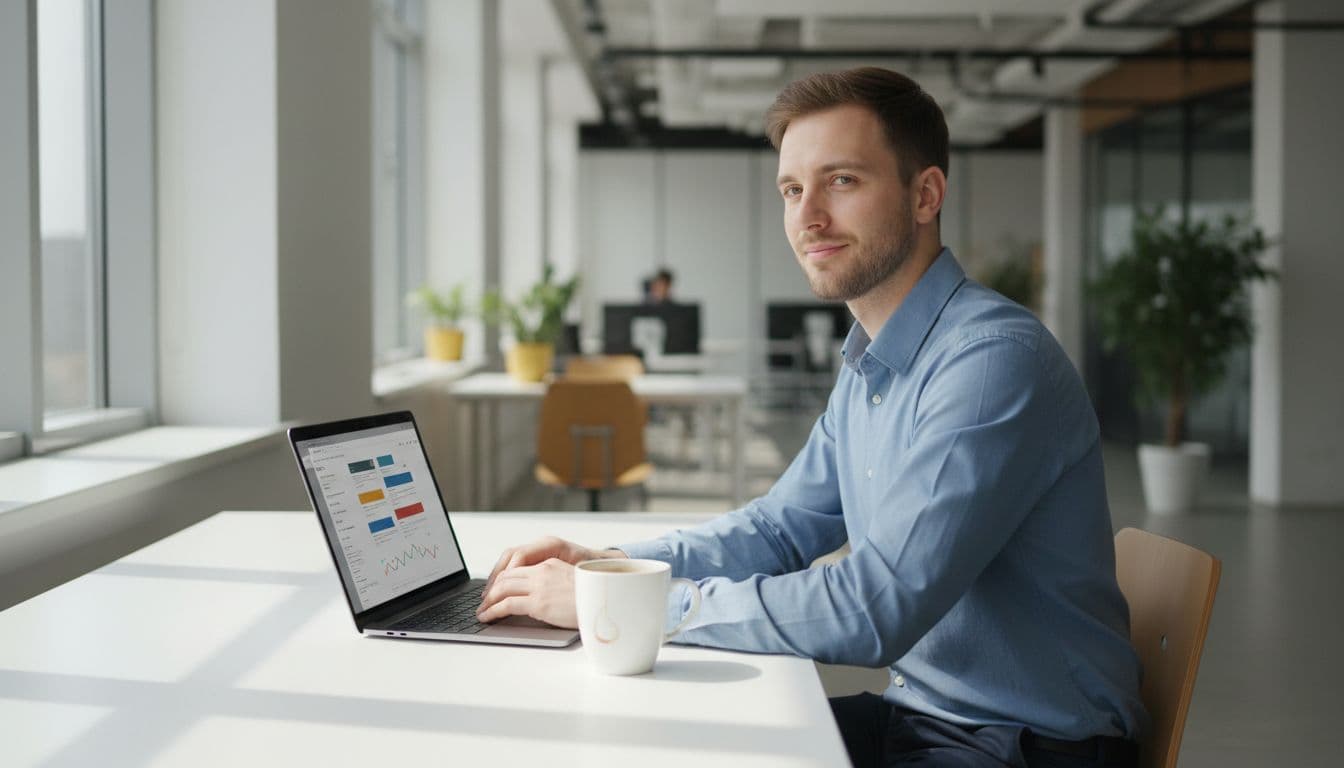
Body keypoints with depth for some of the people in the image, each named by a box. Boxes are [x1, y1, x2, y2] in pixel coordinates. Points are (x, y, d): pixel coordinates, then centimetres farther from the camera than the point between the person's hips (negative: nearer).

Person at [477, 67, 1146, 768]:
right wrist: (612, 563, 1)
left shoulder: (995, 360, -24)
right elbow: (785, 525, 18)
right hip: (918, 710, 8)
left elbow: (874, 611, -30)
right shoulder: (868, 367, 8)